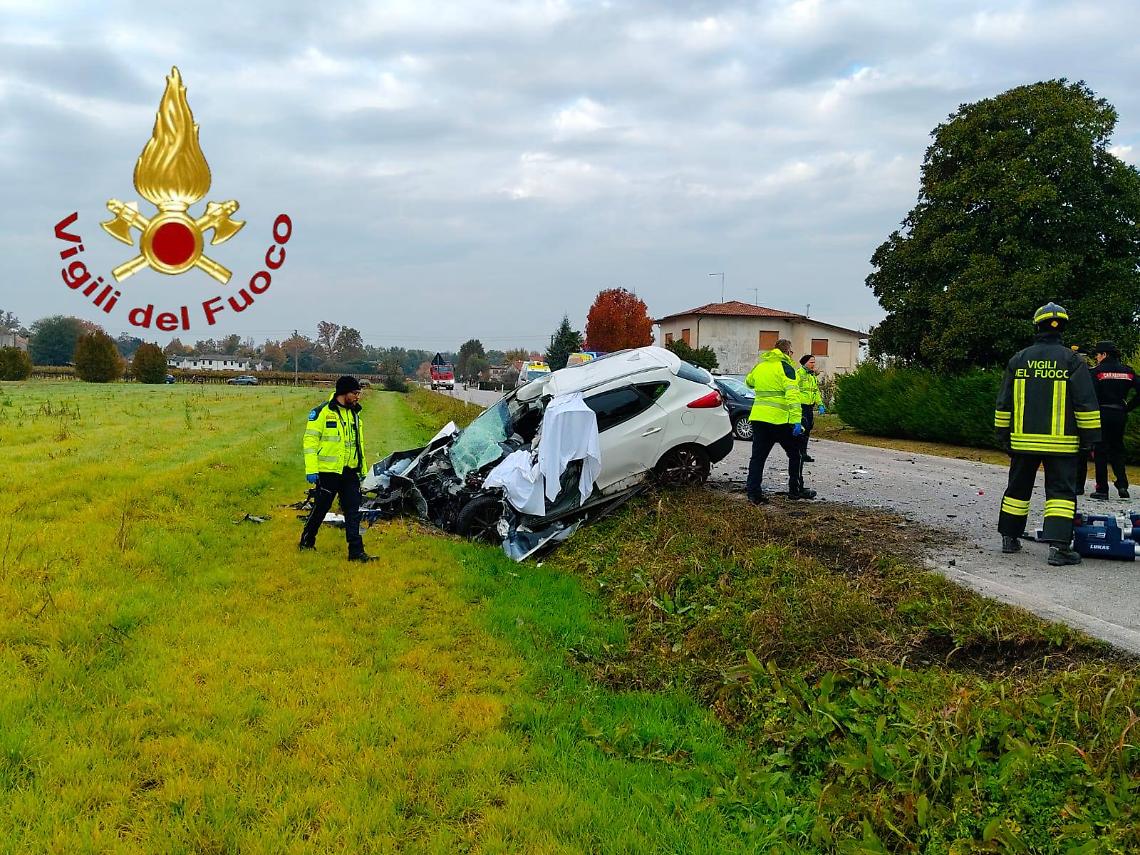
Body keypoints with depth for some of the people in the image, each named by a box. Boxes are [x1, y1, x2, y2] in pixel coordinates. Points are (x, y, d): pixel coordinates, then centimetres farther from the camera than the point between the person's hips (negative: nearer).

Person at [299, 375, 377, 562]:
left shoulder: (354, 414, 13)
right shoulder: (322, 412, -8)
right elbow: (310, 440, -10)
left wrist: (363, 469, 20)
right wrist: (311, 469, -16)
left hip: (350, 472, 6)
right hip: (328, 470, -6)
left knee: (353, 511, 1)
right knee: (320, 508, 7)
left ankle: (356, 551, 2)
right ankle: (306, 542, 28)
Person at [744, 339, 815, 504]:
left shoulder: (759, 366, 14)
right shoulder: (785, 367, -6)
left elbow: (748, 382, 34)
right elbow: (792, 394, -17)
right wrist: (796, 420, -22)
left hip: (758, 417, 6)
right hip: (780, 419, -6)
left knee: (758, 456, 6)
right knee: (795, 454, 11)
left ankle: (754, 493, 2)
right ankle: (795, 490, 16)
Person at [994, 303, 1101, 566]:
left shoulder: (1019, 360, 5)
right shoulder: (1072, 360, -5)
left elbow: (1004, 404, 8)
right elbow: (1086, 404, -5)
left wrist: (1004, 436, 16)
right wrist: (1090, 438, 3)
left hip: (1023, 440, 3)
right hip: (1061, 443, -3)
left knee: (1018, 488, 15)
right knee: (1061, 492, -1)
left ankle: (1009, 538, 22)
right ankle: (1057, 546, -11)